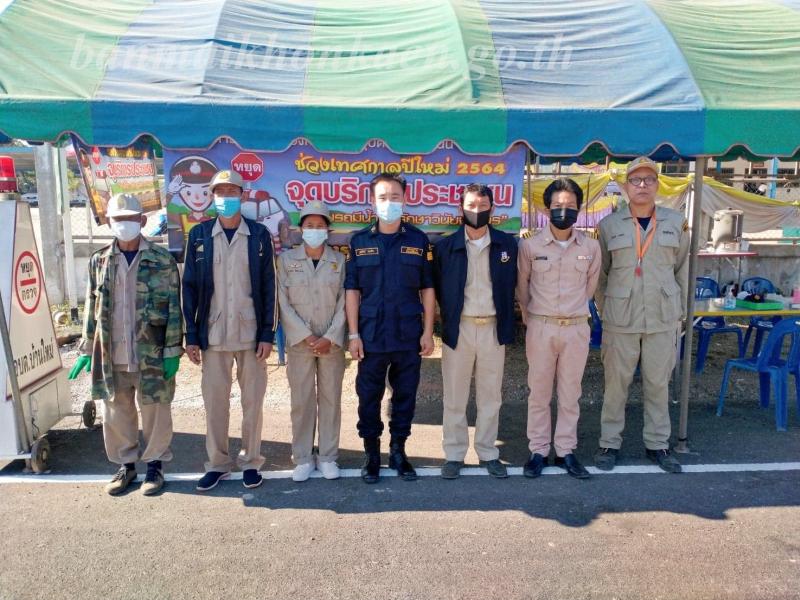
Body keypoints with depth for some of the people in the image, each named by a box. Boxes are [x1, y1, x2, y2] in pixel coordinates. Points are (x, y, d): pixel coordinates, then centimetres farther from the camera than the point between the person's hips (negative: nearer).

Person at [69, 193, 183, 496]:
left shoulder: (162, 260, -4)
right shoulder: (99, 261, 7)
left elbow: (174, 308, -5)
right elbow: (91, 308, 11)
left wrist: (173, 351, -9)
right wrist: (87, 349, 9)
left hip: (152, 354, -3)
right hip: (110, 355, 3)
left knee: (155, 411, 7)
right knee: (116, 412, 13)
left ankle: (154, 464, 25)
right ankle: (126, 464, 30)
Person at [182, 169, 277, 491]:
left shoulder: (259, 235, 1)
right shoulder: (199, 235, 4)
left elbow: (269, 287, 0)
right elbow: (189, 286, 4)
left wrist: (268, 334, -5)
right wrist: (191, 336, 0)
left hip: (251, 334, -1)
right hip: (212, 335, 1)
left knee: (253, 401, 8)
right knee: (214, 401, 8)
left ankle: (250, 461, 23)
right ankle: (217, 463, 24)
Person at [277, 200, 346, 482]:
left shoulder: (339, 260, 4)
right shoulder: (287, 259, 3)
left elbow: (344, 303, 0)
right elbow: (284, 303, -1)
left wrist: (330, 338, -10)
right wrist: (307, 336, -9)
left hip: (332, 343, 0)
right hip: (299, 342, 0)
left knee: (330, 399, 6)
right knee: (301, 401, 3)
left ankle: (328, 456, 17)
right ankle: (303, 458, 15)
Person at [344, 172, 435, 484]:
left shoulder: (418, 240, 4)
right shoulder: (359, 241, 3)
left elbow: (427, 289, 5)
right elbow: (351, 290, 2)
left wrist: (428, 331, -1)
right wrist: (354, 334, -3)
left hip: (409, 336, 0)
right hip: (371, 337, 0)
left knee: (405, 395, 10)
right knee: (369, 397, 8)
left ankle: (398, 450, 27)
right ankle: (372, 453, 24)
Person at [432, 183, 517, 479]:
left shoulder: (507, 244, 3)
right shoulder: (445, 246, -1)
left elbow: (511, 286, 9)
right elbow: (438, 289, 6)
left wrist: (506, 323, 6)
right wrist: (449, 319, 5)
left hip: (493, 328, 1)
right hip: (459, 328, -1)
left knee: (491, 396, 10)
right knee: (454, 397, 6)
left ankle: (488, 453, 23)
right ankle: (454, 455, 18)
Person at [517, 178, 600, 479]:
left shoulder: (591, 247, -1)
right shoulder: (530, 245, -5)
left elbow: (590, 286, 13)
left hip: (577, 329, 1)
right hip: (540, 328, -1)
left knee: (570, 394, 10)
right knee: (539, 393, 7)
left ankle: (565, 451, 21)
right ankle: (538, 451, 19)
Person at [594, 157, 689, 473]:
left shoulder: (676, 223, 5)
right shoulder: (610, 225, 1)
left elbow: (682, 270, 10)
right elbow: (600, 273, 6)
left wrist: (679, 312, 8)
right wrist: (604, 311, 6)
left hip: (663, 319, 2)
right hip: (620, 320, -1)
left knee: (658, 384, 9)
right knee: (616, 383, 5)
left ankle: (657, 444, 24)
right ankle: (609, 443, 18)